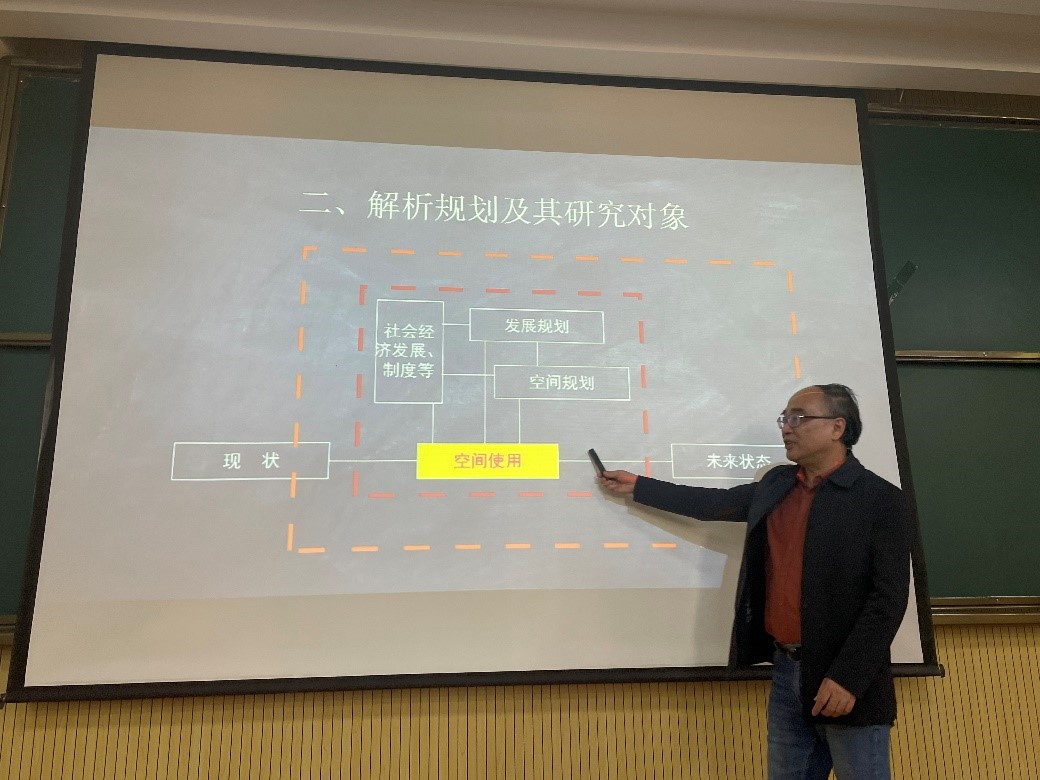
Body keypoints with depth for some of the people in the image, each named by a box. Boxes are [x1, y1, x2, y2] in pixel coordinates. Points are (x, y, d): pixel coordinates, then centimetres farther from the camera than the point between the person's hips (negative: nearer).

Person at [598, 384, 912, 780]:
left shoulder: (882, 500, -10)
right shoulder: (776, 484, 8)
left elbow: (888, 599, -14)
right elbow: (716, 503, 16)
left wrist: (848, 677, -19)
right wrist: (637, 487, 18)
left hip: (844, 678, -5)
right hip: (785, 669, 6)